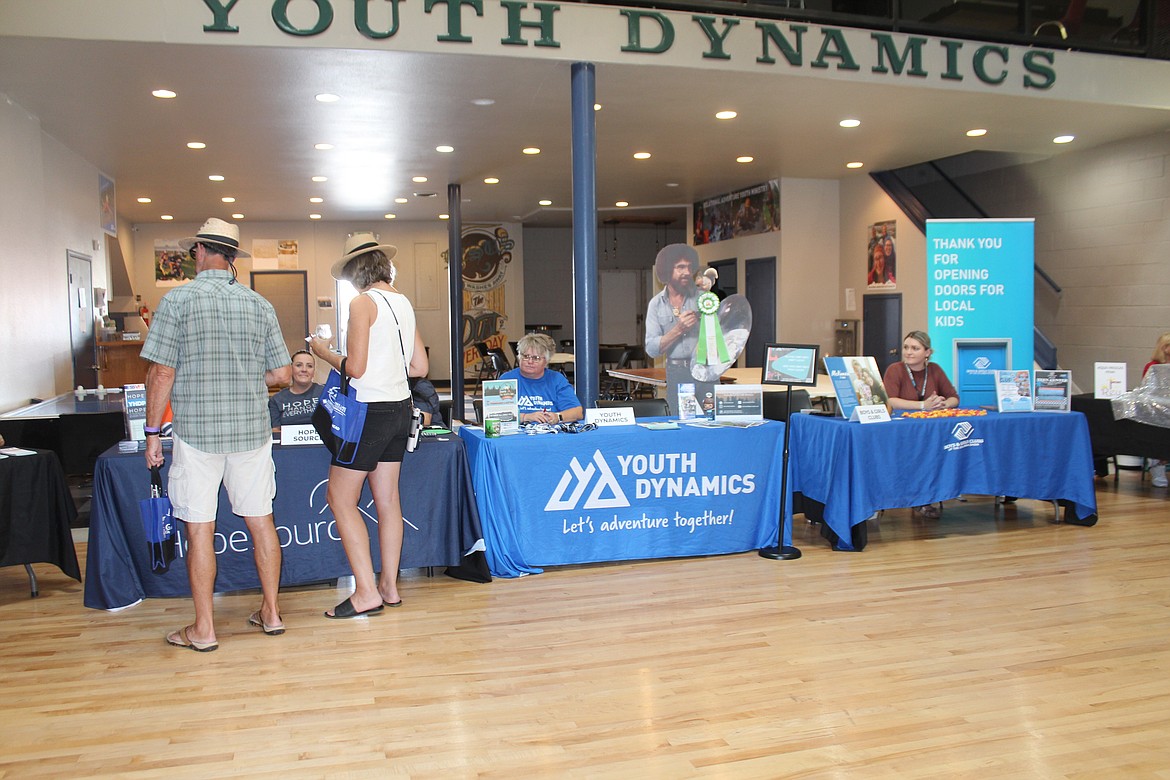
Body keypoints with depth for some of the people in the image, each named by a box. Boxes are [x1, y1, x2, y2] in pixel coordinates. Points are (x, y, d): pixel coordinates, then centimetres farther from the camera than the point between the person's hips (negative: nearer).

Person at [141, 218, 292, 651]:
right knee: (260, 520, 12)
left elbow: (161, 374, -9)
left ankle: (203, 630, 12)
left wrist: (153, 432, 0)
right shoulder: (259, 305, 4)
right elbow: (282, 374, 5)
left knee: (199, 529, 4)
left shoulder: (178, 301, -6)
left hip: (196, 431, -3)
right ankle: (271, 613, 21)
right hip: (252, 430, 3)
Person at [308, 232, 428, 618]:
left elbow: (355, 368, -17)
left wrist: (325, 353, -1)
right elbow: (420, 367, 13)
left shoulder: (363, 302, -12)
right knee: (388, 499, 13)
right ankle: (389, 586, 20)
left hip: (372, 411, -8)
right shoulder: (403, 302, 11)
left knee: (340, 498, 0)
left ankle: (366, 593, -2)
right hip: (400, 408, 8)